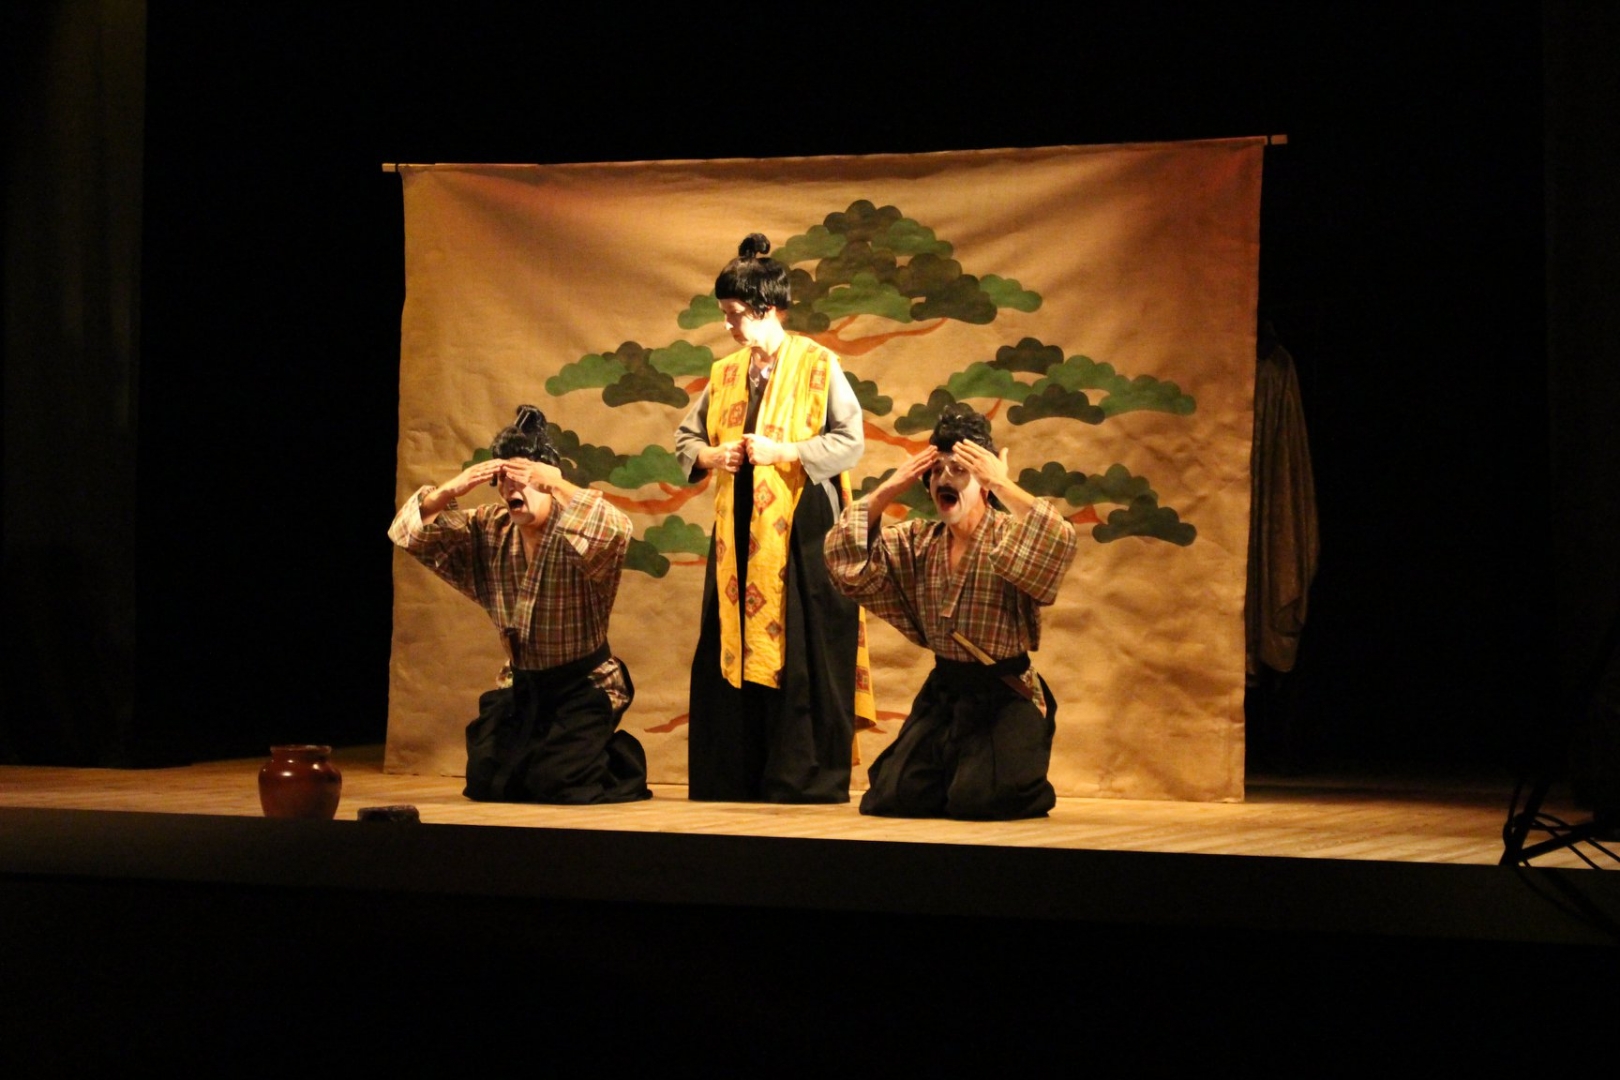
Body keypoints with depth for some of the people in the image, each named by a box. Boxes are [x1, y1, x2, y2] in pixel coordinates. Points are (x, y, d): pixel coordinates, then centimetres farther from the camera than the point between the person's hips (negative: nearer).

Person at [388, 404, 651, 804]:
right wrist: (450, 491, -24)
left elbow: (616, 534, -41)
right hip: (521, 685, 5)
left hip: (583, 684, -5)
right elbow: (408, 531, -6)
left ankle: (621, 762, 11)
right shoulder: (488, 532, -1)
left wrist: (558, 485, -45)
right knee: (486, 782, -6)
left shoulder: (577, 534, -17)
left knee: (555, 781, -20)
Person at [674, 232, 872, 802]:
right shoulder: (725, 373, 12)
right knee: (731, 648, 4)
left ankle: (808, 779, -2)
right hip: (739, 531, 6)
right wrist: (711, 456, -3)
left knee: (802, 658, -7)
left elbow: (851, 441, -9)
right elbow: (686, 437, 19)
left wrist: (781, 452, -17)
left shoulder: (817, 366, -4)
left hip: (801, 528, -5)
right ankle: (733, 781, 11)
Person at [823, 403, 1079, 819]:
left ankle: (1028, 787, 12)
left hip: (1005, 697, -5)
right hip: (942, 695, 5)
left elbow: (1060, 546, -32)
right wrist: (887, 490, -6)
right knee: (891, 795, -6)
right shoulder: (917, 542, 7)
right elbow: (846, 558, 1)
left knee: (978, 799, -22)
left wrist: (1003, 485, -29)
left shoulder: (1011, 537, -10)